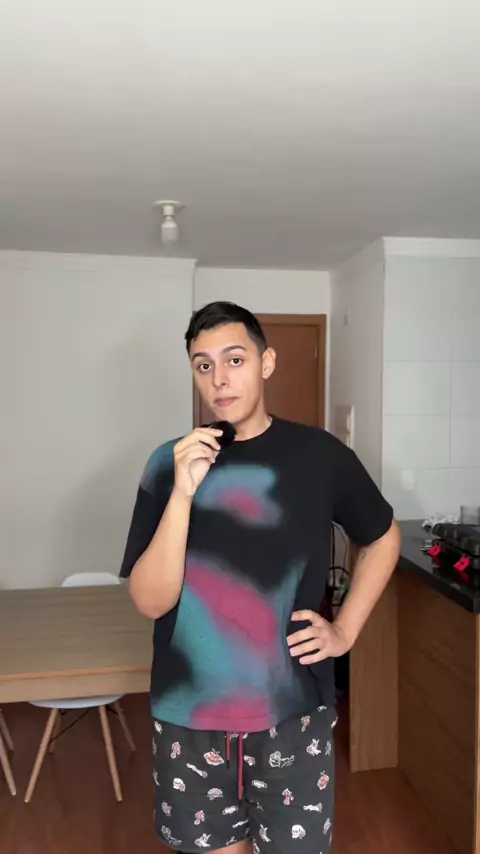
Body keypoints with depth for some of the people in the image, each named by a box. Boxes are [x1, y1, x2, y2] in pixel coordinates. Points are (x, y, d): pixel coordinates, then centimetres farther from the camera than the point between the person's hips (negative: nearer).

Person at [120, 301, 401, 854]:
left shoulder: (318, 454, -7)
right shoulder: (168, 464, -6)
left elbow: (383, 538, 9)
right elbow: (151, 601, -12)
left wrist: (345, 631, 0)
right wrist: (182, 492, -24)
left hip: (293, 715, 0)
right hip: (188, 719, 1)